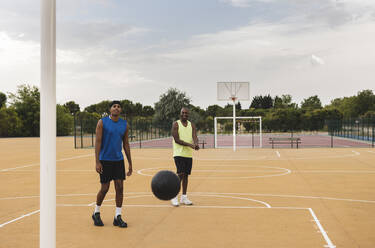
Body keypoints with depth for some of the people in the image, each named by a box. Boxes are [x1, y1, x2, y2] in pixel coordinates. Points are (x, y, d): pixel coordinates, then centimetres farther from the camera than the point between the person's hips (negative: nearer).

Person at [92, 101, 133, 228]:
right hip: (105, 160, -4)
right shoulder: (102, 122, -6)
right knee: (105, 188, 1)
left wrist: (130, 163, 8)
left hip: (119, 160, 4)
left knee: (120, 187, -2)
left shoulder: (125, 125, 6)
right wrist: (97, 162, -16)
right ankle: (96, 213, 23)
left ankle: (118, 217, 6)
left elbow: (126, 144, 10)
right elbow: (98, 142, -9)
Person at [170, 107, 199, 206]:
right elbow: (176, 139, -13)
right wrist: (190, 145, -21)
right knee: (181, 174, -14)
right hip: (179, 153, -5)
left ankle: (184, 197, 16)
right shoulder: (176, 124, -4)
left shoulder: (191, 125, 10)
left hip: (189, 154, 5)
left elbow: (194, 136, -5)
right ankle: (174, 196, -3)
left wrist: (196, 144, -29)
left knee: (186, 175, 8)